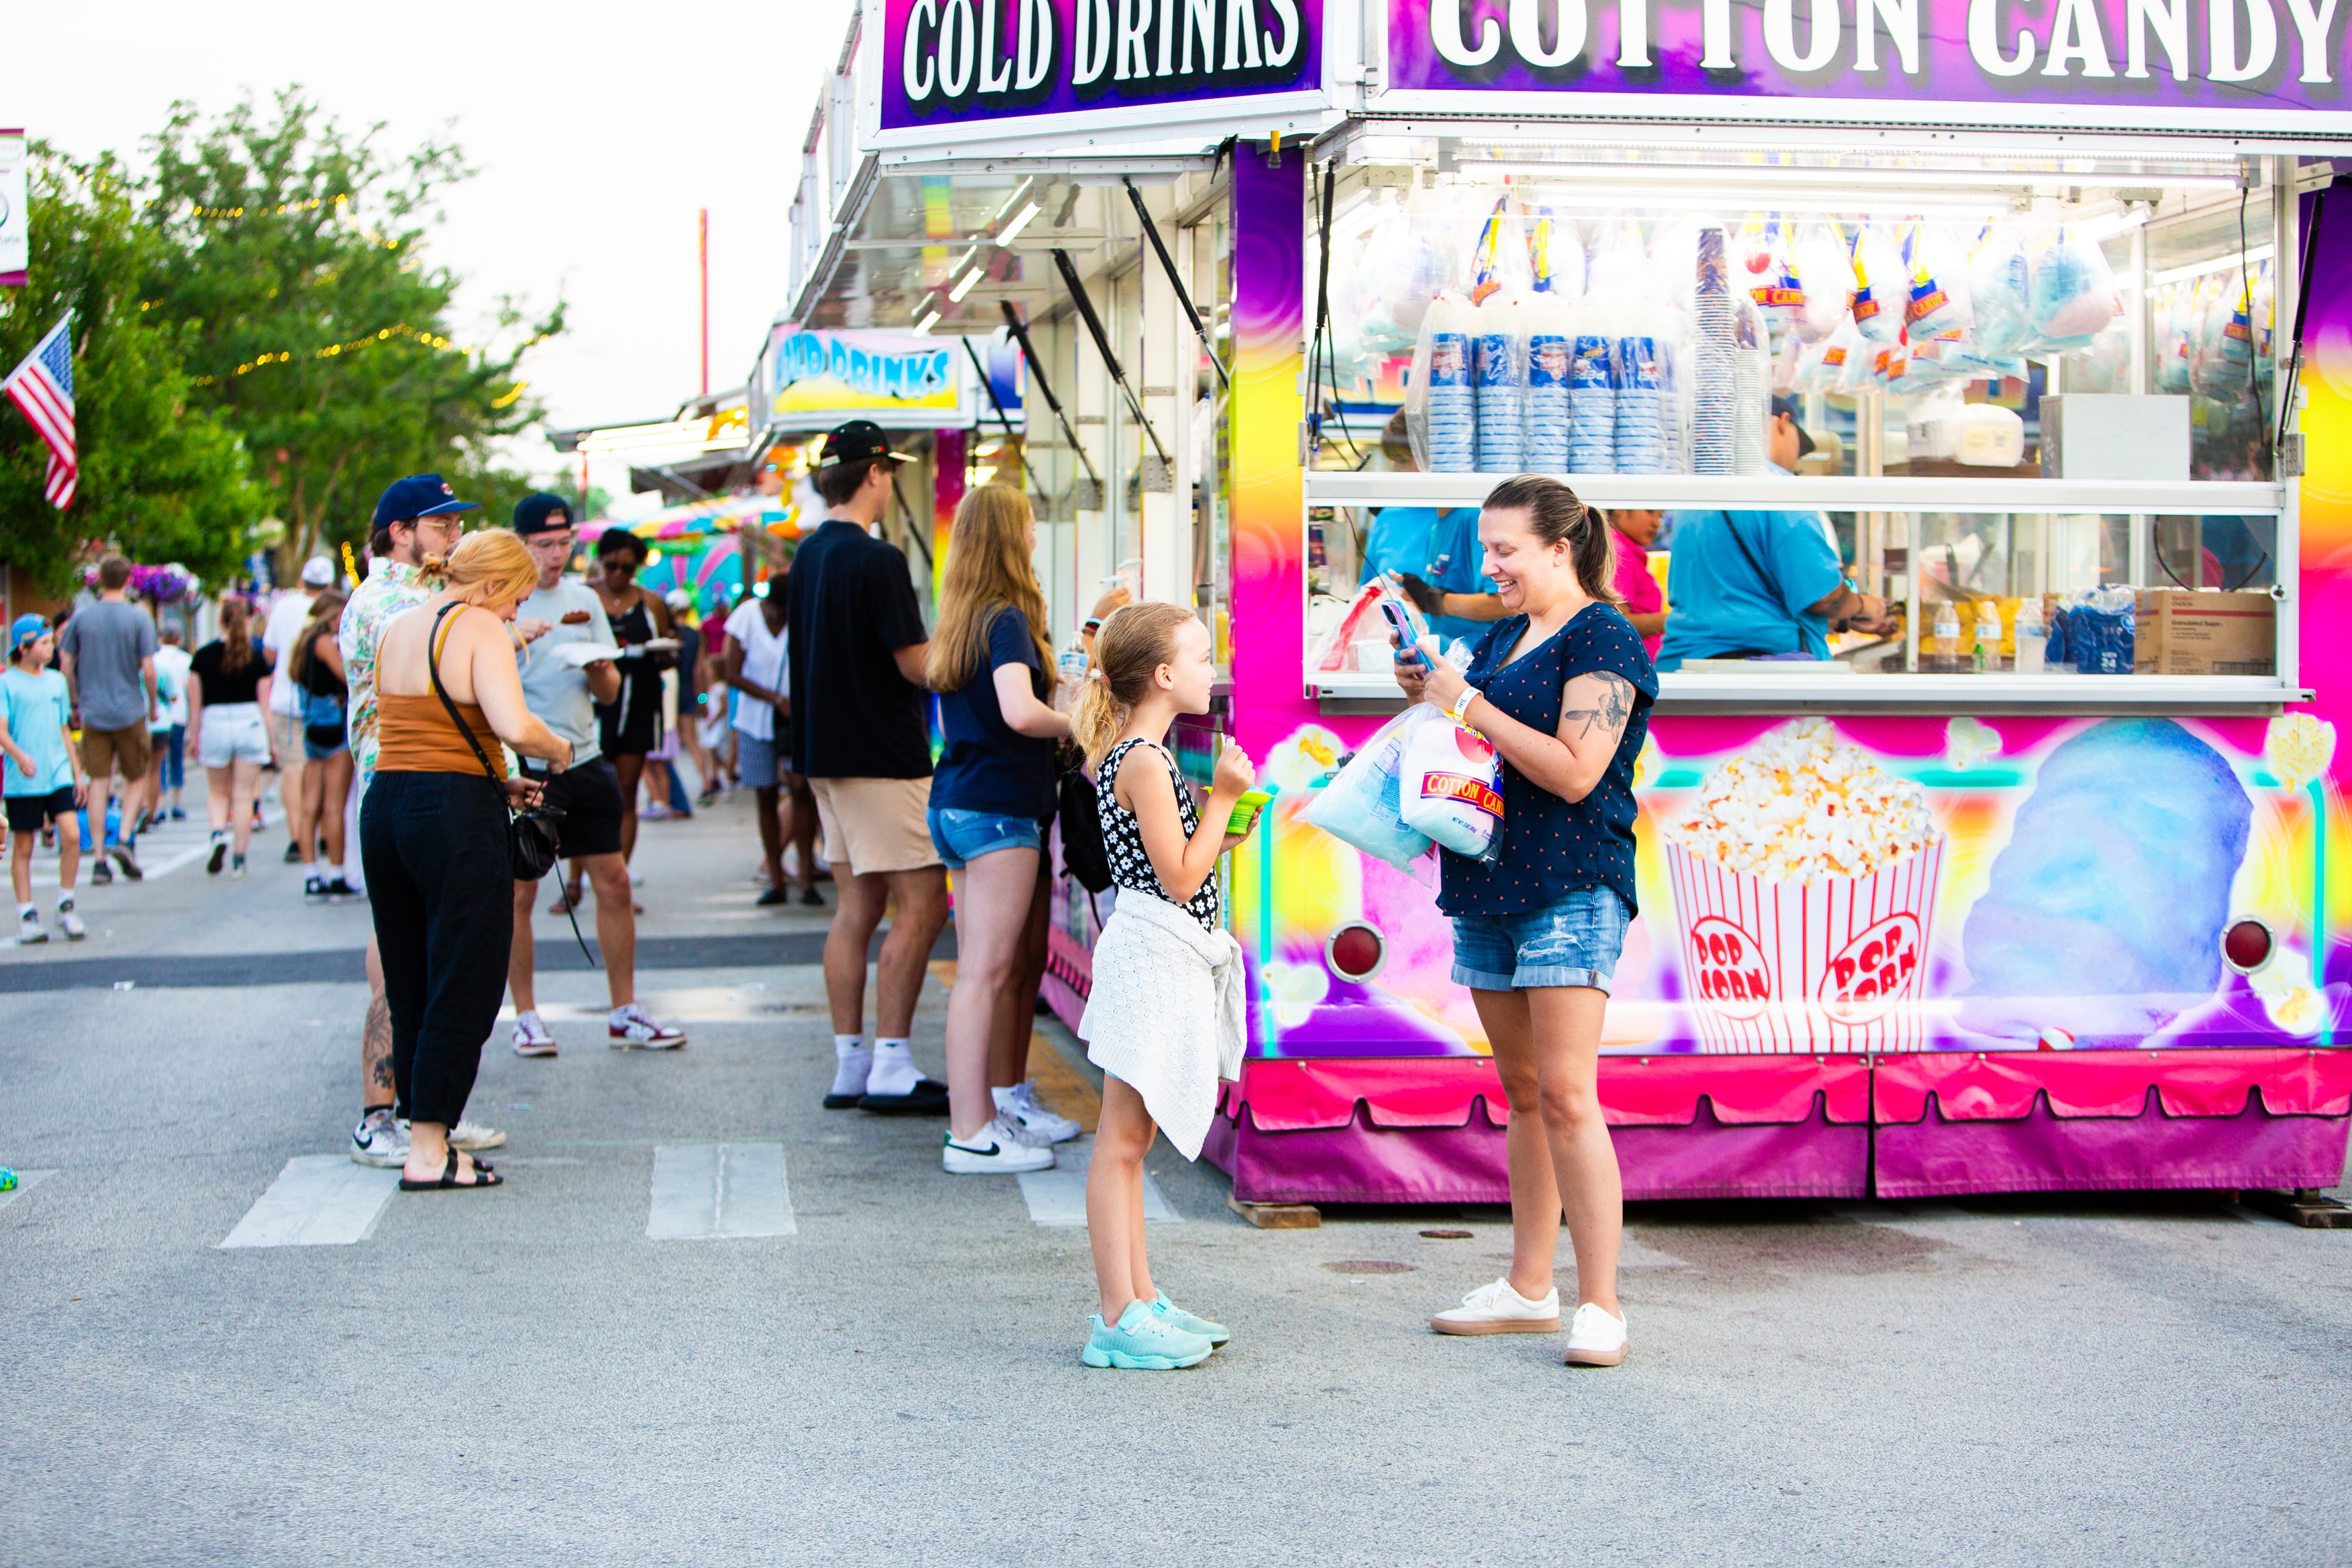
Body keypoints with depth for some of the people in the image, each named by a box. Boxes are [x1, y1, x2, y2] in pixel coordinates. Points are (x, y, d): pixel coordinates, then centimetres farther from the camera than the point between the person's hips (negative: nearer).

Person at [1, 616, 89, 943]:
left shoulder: (56, 680, 13)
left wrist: (78, 772, 20)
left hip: (58, 774, 4)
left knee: (72, 835, -9)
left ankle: (66, 908, 5)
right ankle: (26, 916, 12)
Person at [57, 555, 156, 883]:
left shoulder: (81, 616, 3)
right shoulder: (139, 617, -6)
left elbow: (65, 664, 3)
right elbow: (148, 670, -10)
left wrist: (75, 702, 15)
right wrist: (153, 704, 5)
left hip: (93, 711, 2)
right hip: (129, 710, -2)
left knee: (99, 782, 5)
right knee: (136, 778, 12)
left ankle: (100, 859, 2)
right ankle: (125, 838, -9)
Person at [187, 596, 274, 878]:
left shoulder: (203, 656, -2)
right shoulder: (256, 657, -4)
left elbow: (195, 701, 0)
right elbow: (264, 701, -2)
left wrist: (193, 736, 10)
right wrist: (272, 739, 5)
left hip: (214, 723, 0)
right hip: (249, 722, 0)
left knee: (218, 793, 15)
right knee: (243, 796, 5)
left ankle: (219, 833, -13)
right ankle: (239, 858, 6)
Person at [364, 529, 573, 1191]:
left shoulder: (397, 629, 16)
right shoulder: (478, 627, -8)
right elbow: (514, 726, -23)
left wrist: (497, 784, 15)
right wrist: (560, 751, -3)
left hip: (385, 806, 8)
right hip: (456, 817, -8)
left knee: (409, 989, 14)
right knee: (462, 990, 0)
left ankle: (424, 1136, 20)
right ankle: (429, 1154, 1)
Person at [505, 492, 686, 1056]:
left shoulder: (585, 599, 12)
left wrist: (599, 671, -8)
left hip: (584, 759, 5)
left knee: (613, 882, 4)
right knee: (518, 890, -1)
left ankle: (625, 1014, 13)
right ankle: (526, 1016, 11)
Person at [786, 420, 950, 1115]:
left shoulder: (807, 554, 11)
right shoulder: (876, 561, -16)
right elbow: (917, 665, -18)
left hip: (827, 751, 9)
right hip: (882, 754, -9)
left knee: (856, 906, 11)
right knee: (922, 902, -4)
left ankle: (850, 1067, 13)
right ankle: (890, 1068, -5)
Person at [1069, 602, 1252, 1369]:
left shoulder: (1124, 754, 15)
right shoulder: (1147, 761, -16)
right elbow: (1180, 879, -18)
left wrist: (1223, 835, 13)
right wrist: (1221, 797, -12)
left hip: (1159, 958, 11)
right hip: (1152, 954, -11)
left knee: (1130, 1139, 15)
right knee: (1121, 1141, -6)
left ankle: (1140, 1298, 23)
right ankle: (1120, 1320, -3)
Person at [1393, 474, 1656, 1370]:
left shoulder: (1602, 639, -8)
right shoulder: (1503, 637, 17)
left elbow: (1575, 773, -18)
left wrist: (1470, 705, -15)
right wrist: (1428, 696, 8)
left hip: (1571, 891, -8)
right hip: (1489, 889, 8)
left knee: (1566, 1097, -12)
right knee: (1523, 1096, 12)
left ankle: (1600, 1305, -9)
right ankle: (1529, 1290, 18)